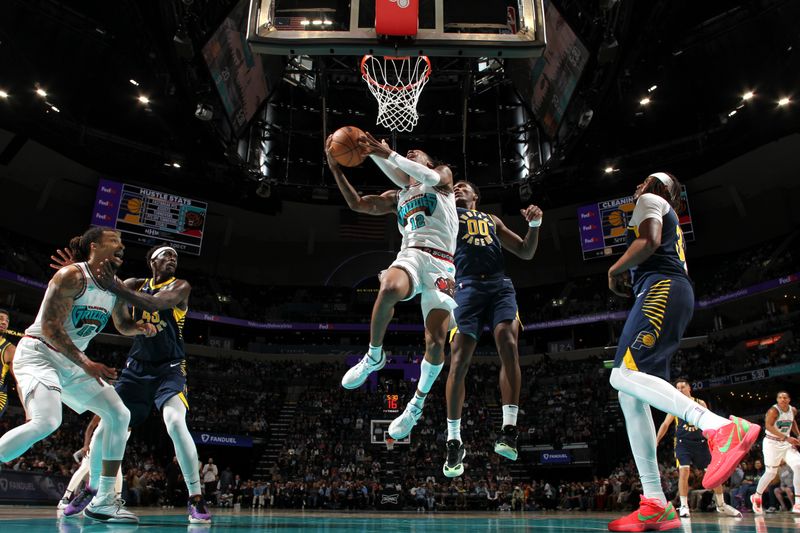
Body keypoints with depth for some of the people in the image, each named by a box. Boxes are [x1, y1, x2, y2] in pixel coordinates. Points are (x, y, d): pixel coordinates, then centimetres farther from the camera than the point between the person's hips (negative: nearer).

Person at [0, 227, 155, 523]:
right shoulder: (72, 276, -18)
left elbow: (123, 325, 21)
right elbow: (50, 326, -22)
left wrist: (141, 328, -3)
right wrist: (86, 364, -27)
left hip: (71, 362, 8)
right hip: (37, 353, -8)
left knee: (119, 415, -2)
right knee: (46, 421, -31)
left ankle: (103, 501, 3)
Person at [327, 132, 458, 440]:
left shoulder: (443, 174, 18)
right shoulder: (398, 196, 30)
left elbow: (431, 178, -8)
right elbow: (356, 203, 24)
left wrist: (385, 154, -13)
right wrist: (335, 168, 16)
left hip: (441, 263, -2)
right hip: (411, 255, 2)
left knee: (435, 342, -14)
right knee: (389, 289, -38)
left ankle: (418, 403, 11)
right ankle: (374, 357, -14)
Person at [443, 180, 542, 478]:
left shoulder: (492, 220, 32)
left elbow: (526, 252, 26)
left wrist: (534, 224, 11)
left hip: (500, 285, 2)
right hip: (468, 285, -2)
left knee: (508, 345, -22)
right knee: (459, 359, -12)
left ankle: (508, 430, -19)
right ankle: (454, 441, -4)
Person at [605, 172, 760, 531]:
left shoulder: (651, 201, 8)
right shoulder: (671, 222, 36)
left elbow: (649, 242, -12)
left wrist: (614, 270, 0)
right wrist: (627, 281, 25)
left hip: (662, 288, -9)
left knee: (624, 376, -26)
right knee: (630, 394, -1)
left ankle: (723, 427, -36)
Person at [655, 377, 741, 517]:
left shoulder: (700, 403, 7)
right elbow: (665, 424, 8)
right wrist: (656, 440, 1)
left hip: (700, 443, 2)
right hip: (683, 443, -2)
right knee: (684, 471, -17)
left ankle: (721, 505, 22)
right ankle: (684, 506, -8)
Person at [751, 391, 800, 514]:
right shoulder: (773, 411, -17)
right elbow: (768, 426, -29)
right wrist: (786, 438, -36)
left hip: (786, 444, 6)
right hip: (772, 443, -6)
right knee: (771, 473, -2)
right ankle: (757, 497, 22)